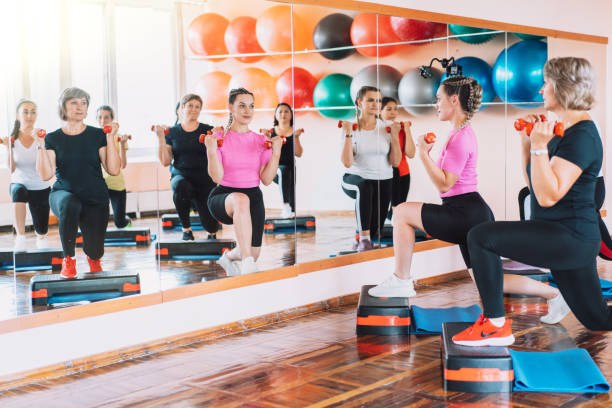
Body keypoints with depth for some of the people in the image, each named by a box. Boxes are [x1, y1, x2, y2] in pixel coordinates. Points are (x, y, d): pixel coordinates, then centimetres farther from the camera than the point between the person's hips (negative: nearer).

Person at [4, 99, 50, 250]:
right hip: (19, 184, 0)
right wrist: (9, 147, -22)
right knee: (18, 192, -39)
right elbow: (12, 170, -12)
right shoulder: (12, 139, -6)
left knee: (42, 232, 8)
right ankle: (20, 237, -32)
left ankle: (40, 237, 48)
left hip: (40, 188, 0)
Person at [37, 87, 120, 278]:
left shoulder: (97, 135, 1)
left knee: (95, 253, -6)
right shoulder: (53, 138, 3)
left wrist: (110, 139, -11)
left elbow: (114, 170, -7)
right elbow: (46, 175, -7)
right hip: (63, 194, -1)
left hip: (95, 199, 1)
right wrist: (41, 146, -15)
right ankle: (68, 259, -18)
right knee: (70, 205, -39)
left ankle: (92, 256, 38)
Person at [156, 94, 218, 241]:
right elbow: (165, 162, 2)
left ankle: (212, 232, 31)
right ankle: (186, 229, -16)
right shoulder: (172, 132, 6)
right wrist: (161, 138, -6)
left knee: (210, 225, -13)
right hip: (181, 175, 0)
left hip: (204, 179, 0)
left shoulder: (208, 130, 3)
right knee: (180, 185, -39)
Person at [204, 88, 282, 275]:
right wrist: (211, 150, -24)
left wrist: (276, 152, -10)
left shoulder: (261, 140, 5)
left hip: (253, 197, 4)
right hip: (224, 196, -4)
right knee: (241, 200, -42)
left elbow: (266, 179, -1)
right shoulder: (218, 138, -3)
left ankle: (229, 257, 42)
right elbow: (217, 177, -12)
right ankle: (248, 266, -43)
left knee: (253, 253, 3)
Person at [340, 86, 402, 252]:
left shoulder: (385, 128, 0)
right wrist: (348, 134, -20)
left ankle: (360, 241, 33)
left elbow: (395, 162, -4)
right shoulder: (351, 128, -5)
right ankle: (363, 238, -37)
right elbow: (347, 162, -15)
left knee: (376, 228, -4)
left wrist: (395, 136, -11)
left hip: (383, 182, 3)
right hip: (355, 179, -3)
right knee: (364, 186, -40)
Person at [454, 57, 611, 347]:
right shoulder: (563, 129, 14)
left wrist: (539, 147, -28)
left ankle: (495, 326, -11)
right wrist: (527, 142, 11)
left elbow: (548, 195, -25)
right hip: (567, 239, 11)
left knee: (481, 237, -18)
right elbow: (536, 186, 17)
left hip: (569, 238, -11)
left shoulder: (582, 135, -17)